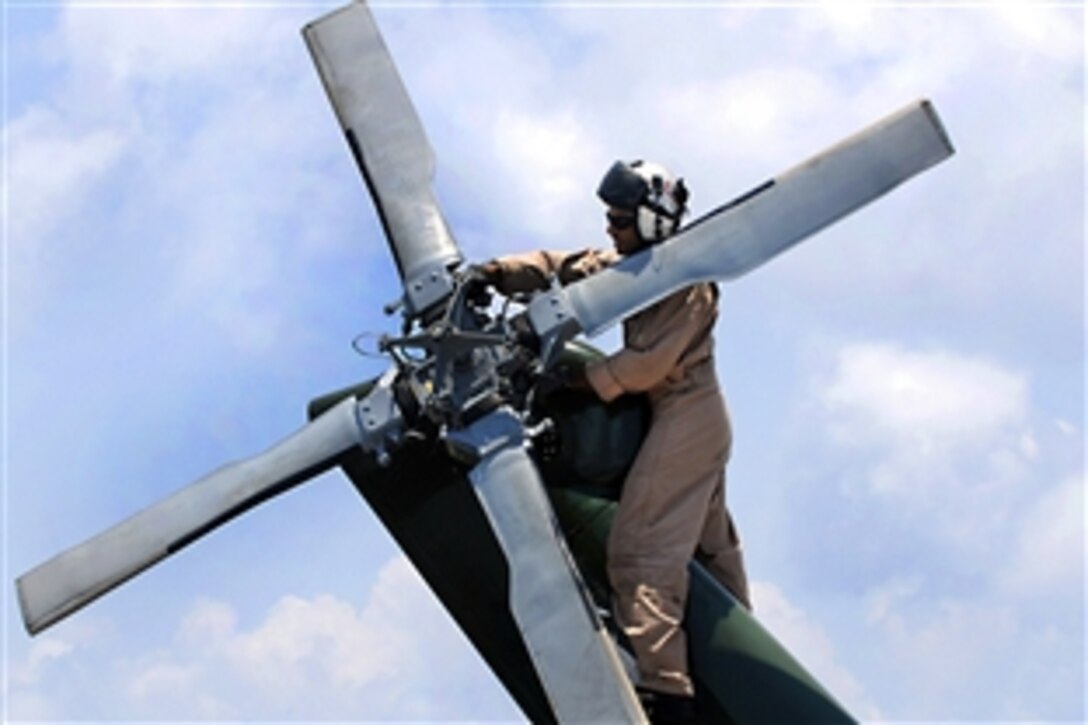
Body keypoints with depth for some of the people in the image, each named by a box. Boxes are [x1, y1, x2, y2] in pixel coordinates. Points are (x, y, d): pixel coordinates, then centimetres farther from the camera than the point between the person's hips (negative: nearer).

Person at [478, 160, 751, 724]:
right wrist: (498, 273, -10)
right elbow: (564, 269, 3)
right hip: (700, 418, 11)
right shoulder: (629, 266, 10)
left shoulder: (685, 281, -17)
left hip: (685, 418, -11)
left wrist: (583, 381, -19)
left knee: (639, 548, -15)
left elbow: (647, 362, -24)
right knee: (709, 539, 22)